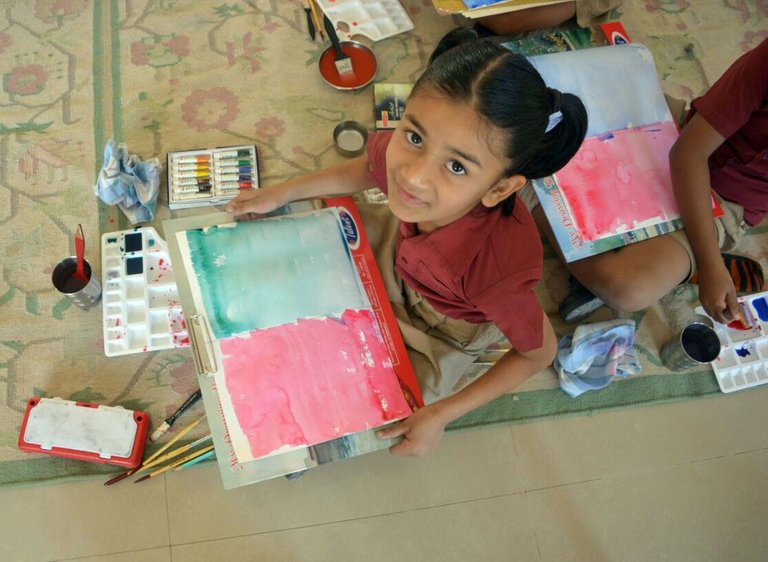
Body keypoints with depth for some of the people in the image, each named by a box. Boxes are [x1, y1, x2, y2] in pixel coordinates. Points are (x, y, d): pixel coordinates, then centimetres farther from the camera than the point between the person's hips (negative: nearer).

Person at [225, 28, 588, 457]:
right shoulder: (405, 153, -35)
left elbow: (540, 352, -25)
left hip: (442, 330, -4)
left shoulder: (496, 263, -47)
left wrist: (443, 414, -23)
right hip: (399, 247, 4)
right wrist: (283, 193, -4)